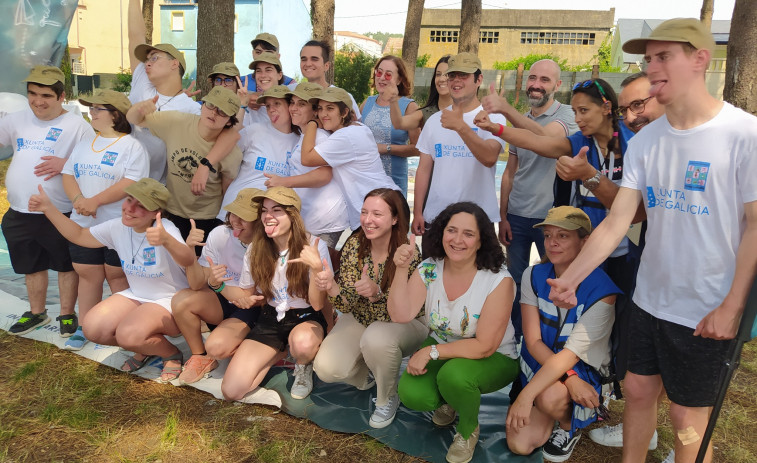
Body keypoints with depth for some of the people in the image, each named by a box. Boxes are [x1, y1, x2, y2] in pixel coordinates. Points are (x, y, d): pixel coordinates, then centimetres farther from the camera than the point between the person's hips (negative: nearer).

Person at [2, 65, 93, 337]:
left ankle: (67, 315, 25)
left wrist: (66, 164, -24)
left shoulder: (77, 126, -8)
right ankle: (37, 313, 38)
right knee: (31, 265, 20)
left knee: (66, 265, 9)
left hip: (61, 214, -5)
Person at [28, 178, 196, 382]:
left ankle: (172, 353, 1)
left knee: (129, 335, -31)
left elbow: (189, 261, -44)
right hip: (136, 296, 7)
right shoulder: (117, 227, -4)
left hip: (171, 302, -7)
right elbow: (79, 236, 12)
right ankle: (144, 348, 14)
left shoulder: (165, 229, -25)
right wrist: (48, 208, 0)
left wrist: (166, 240, -65)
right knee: (93, 329, -13)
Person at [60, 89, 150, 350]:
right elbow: (68, 175, 10)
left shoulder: (132, 146, -8)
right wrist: (78, 199, -11)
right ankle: (84, 329, 22)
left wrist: (95, 201, -22)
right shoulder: (84, 145, 14)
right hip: (83, 225, 6)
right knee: (87, 274, 11)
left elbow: (131, 183, -19)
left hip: (119, 227, -6)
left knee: (118, 276, 4)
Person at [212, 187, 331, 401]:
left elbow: (317, 304, -16)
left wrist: (316, 267, -33)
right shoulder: (255, 249, -3)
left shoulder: (314, 246, -15)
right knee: (231, 390, -12)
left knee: (303, 343, -42)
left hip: (306, 318, -3)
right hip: (270, 319, 4)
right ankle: (281, 352, 14)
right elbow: (247, 294, 9)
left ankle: (303, 367, -2)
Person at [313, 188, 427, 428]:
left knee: (376, 338, -37)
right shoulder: (354, 245, -14)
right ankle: (366, 374, 17)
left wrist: (377, 293, -45)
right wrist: (332, 288, -35)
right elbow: (348, 305, -12)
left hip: (403, 323, -3)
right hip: (361, 319, 4)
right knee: (326, 368, -18)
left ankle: (388, 398, -5)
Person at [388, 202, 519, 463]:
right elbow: (401, 316, -19)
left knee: (453, 374, -34)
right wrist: (401, 270, -30)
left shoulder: (498, 280, -23)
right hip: (441, 349, 4)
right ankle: (448, 401, 16)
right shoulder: (429, 269, -11)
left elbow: (485, 346, -22)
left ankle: (468, 431, 0)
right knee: (411, 394, -21)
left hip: (493, 359, -3)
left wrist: (431, 352, -25)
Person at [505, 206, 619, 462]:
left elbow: (572, 352, -26)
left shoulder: (601, 290, -21)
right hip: (540, 365, 4)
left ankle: (569, 426, 2)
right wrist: (569, 378, -27)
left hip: (584, 370, -3)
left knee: (550, 396, -36)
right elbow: (533, 341, -11)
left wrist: (526, 395, -33)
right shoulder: (534, 276, -8)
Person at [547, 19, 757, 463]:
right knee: (638, 390, 17)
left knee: (688, 417, 9)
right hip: (649, 298, 5)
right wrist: (570, 277, -12)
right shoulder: (646, 140, 1)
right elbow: (617, 221, -2)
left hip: (707, 312, -5)